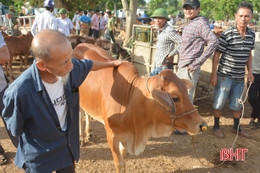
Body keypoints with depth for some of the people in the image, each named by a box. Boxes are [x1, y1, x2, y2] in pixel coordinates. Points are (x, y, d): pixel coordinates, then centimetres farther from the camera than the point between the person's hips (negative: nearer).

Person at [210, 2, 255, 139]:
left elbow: (249, 54, 16)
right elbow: (217, 54, -12)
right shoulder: (227, 34, -14)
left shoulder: (251, 34, 4)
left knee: (237, 104, 18)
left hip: (240, 77, 5)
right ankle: (216, 126, 25)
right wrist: (213, 74, -13)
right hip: (225, 75, -5)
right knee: (219, 102, 6)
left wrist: (250, 71, 10)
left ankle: (236, 128, 36)